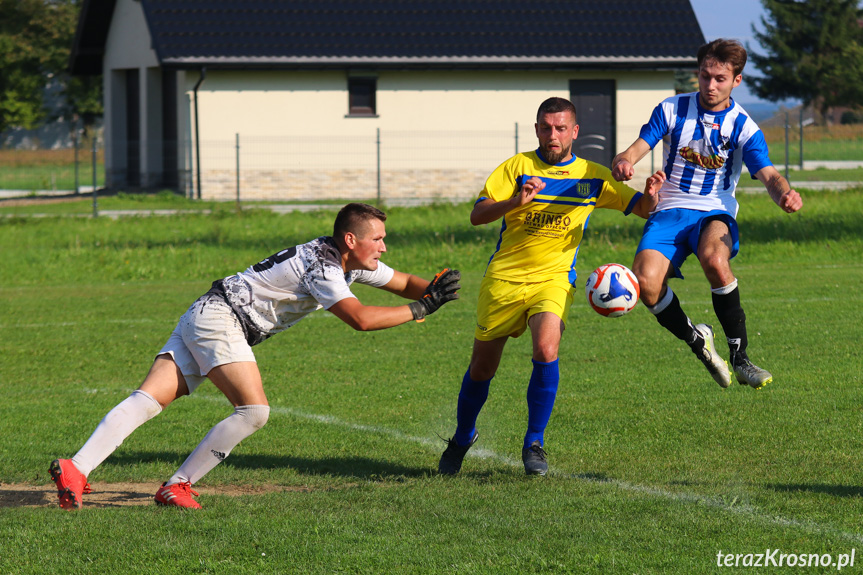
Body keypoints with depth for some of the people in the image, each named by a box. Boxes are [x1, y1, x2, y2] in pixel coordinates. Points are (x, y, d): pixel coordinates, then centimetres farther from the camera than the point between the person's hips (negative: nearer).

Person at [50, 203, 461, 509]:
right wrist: (420, 310, -20)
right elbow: (360, 319, -29)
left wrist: (433, 289, 2)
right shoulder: (321, 267, -17)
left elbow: (404, 282, 23)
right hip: (219, 317, -9)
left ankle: (75, 470, -20)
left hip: (203, 320, 9)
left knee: (147, 400, -6)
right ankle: (177, 486, -14)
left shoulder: (352, 262, 13)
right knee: (254, 410, -18)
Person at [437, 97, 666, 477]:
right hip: (503, 277, 0)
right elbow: (477, 215, -8)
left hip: (554, 278, 0)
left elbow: (642, 209, 6)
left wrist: (650, 195, -18)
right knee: (482, 366, 7)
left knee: (546, 349, -27)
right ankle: (462, 438, 34)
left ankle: (534, 444, -12)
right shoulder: (518, 167, -1)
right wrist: (516, 202, -25)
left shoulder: (592, 177, 4)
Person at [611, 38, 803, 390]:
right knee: (646, 282, -27)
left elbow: (768, 175, -10)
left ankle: (740, 358, -24)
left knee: (714, 260, -38)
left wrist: (784, 194, -35)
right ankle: (697, 341, 3)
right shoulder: (671, 110, 4)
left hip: (715, 214, -2)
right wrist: (623, 162, -29)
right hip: (669, 212, 2)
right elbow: (637, 148, -3)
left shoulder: (744, 127, 0)